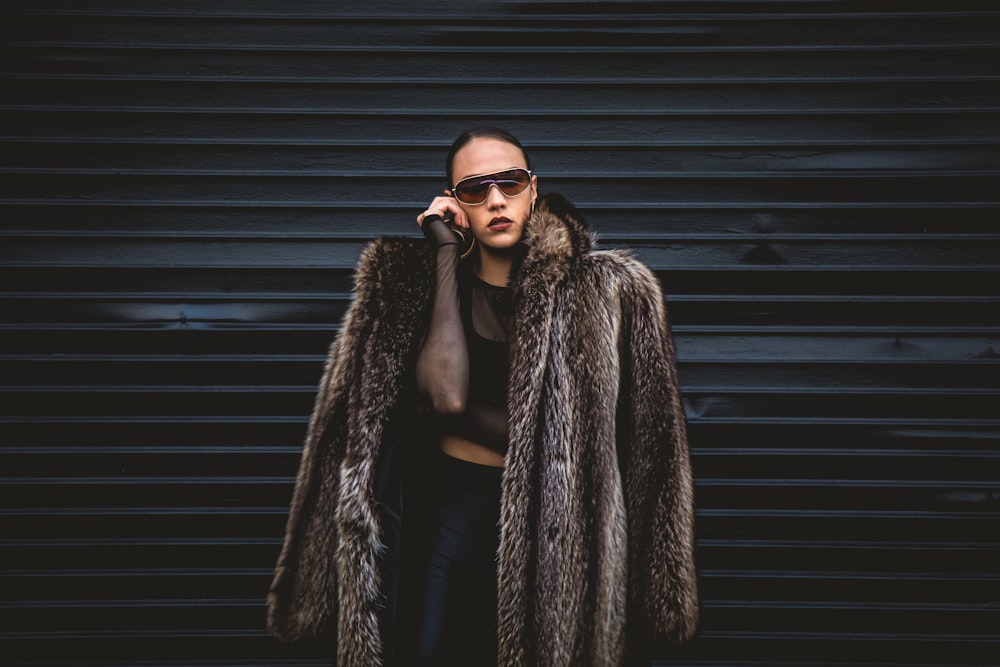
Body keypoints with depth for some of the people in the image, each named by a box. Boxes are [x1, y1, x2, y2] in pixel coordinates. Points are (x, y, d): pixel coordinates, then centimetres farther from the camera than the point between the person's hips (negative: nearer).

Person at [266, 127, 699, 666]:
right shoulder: (417, 279, 1)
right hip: (449, 505, 1)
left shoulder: (603, 288, -4)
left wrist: (460, 412, -10)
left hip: (551, 509, 0)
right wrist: (446, 250, -13)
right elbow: (446, 393, -18)